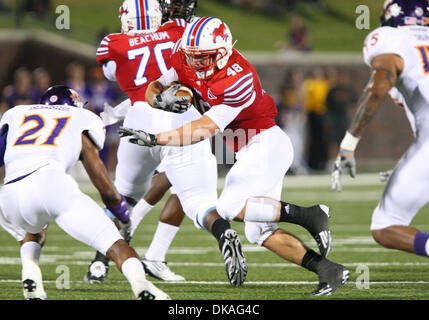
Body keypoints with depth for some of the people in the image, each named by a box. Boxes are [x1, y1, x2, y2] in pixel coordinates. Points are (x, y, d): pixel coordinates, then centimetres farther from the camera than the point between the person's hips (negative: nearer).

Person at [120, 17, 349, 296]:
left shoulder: (238, 80, -27)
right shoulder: (186, 61, -4)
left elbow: (205, 130, -28)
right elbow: (154, 89, 5)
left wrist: (155, 139, -32)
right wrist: (160, 98, -20)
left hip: (266, 144, -9)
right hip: (251, 151, 9)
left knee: (230, 208, -22)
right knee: (260, 233, 4)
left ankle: (308, 216, -16)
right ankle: (329, 271, 3)